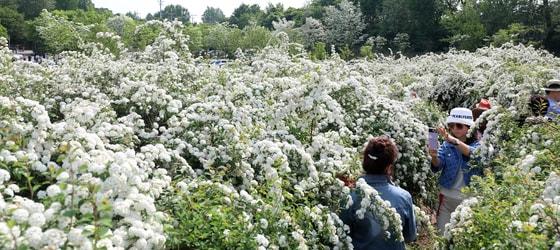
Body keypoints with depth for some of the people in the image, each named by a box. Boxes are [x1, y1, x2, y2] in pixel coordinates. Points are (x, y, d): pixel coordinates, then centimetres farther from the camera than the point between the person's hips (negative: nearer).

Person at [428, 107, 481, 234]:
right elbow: (437, 166, -12)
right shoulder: (446, 145, 3)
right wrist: (434, 157, -35)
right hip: (447, 198, 2)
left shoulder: (477, 145, -3)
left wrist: (453, 140, -44)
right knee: (443, 235, 6)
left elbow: (473, 153, -28)